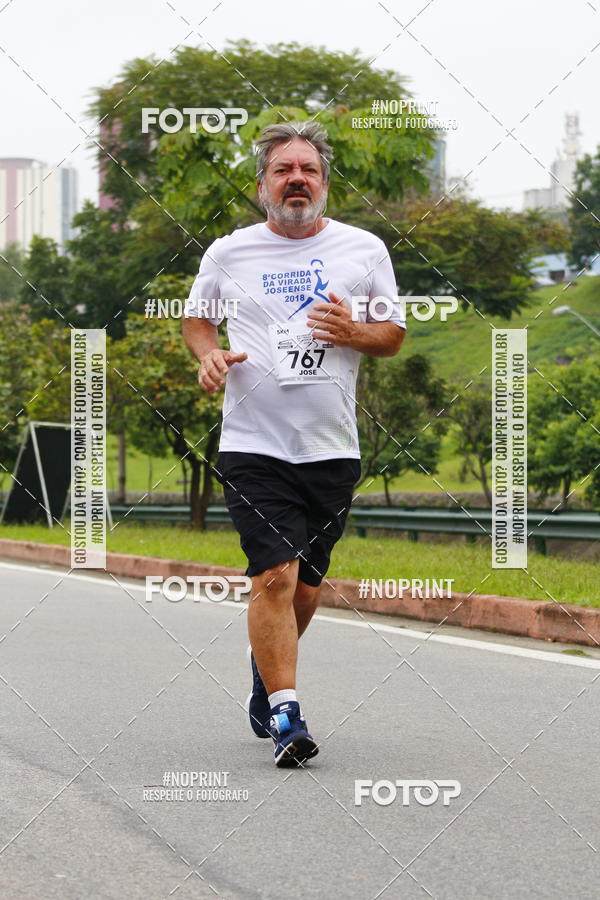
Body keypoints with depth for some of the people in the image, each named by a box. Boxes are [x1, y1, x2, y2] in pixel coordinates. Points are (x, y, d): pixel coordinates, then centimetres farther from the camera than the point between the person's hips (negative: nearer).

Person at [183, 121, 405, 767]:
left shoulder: (365, 250, 6)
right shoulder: (227, 254, 5)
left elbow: (394, 334, 12)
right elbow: (196, 316, 20)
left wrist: (354, 333, -10)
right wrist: (208, 354, -1)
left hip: (332, 448, 2)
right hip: (253, 446, -2)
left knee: (305, 588, 10)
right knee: (275, 577, -15)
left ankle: (265, 682, 37)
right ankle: (285, 716, -11)